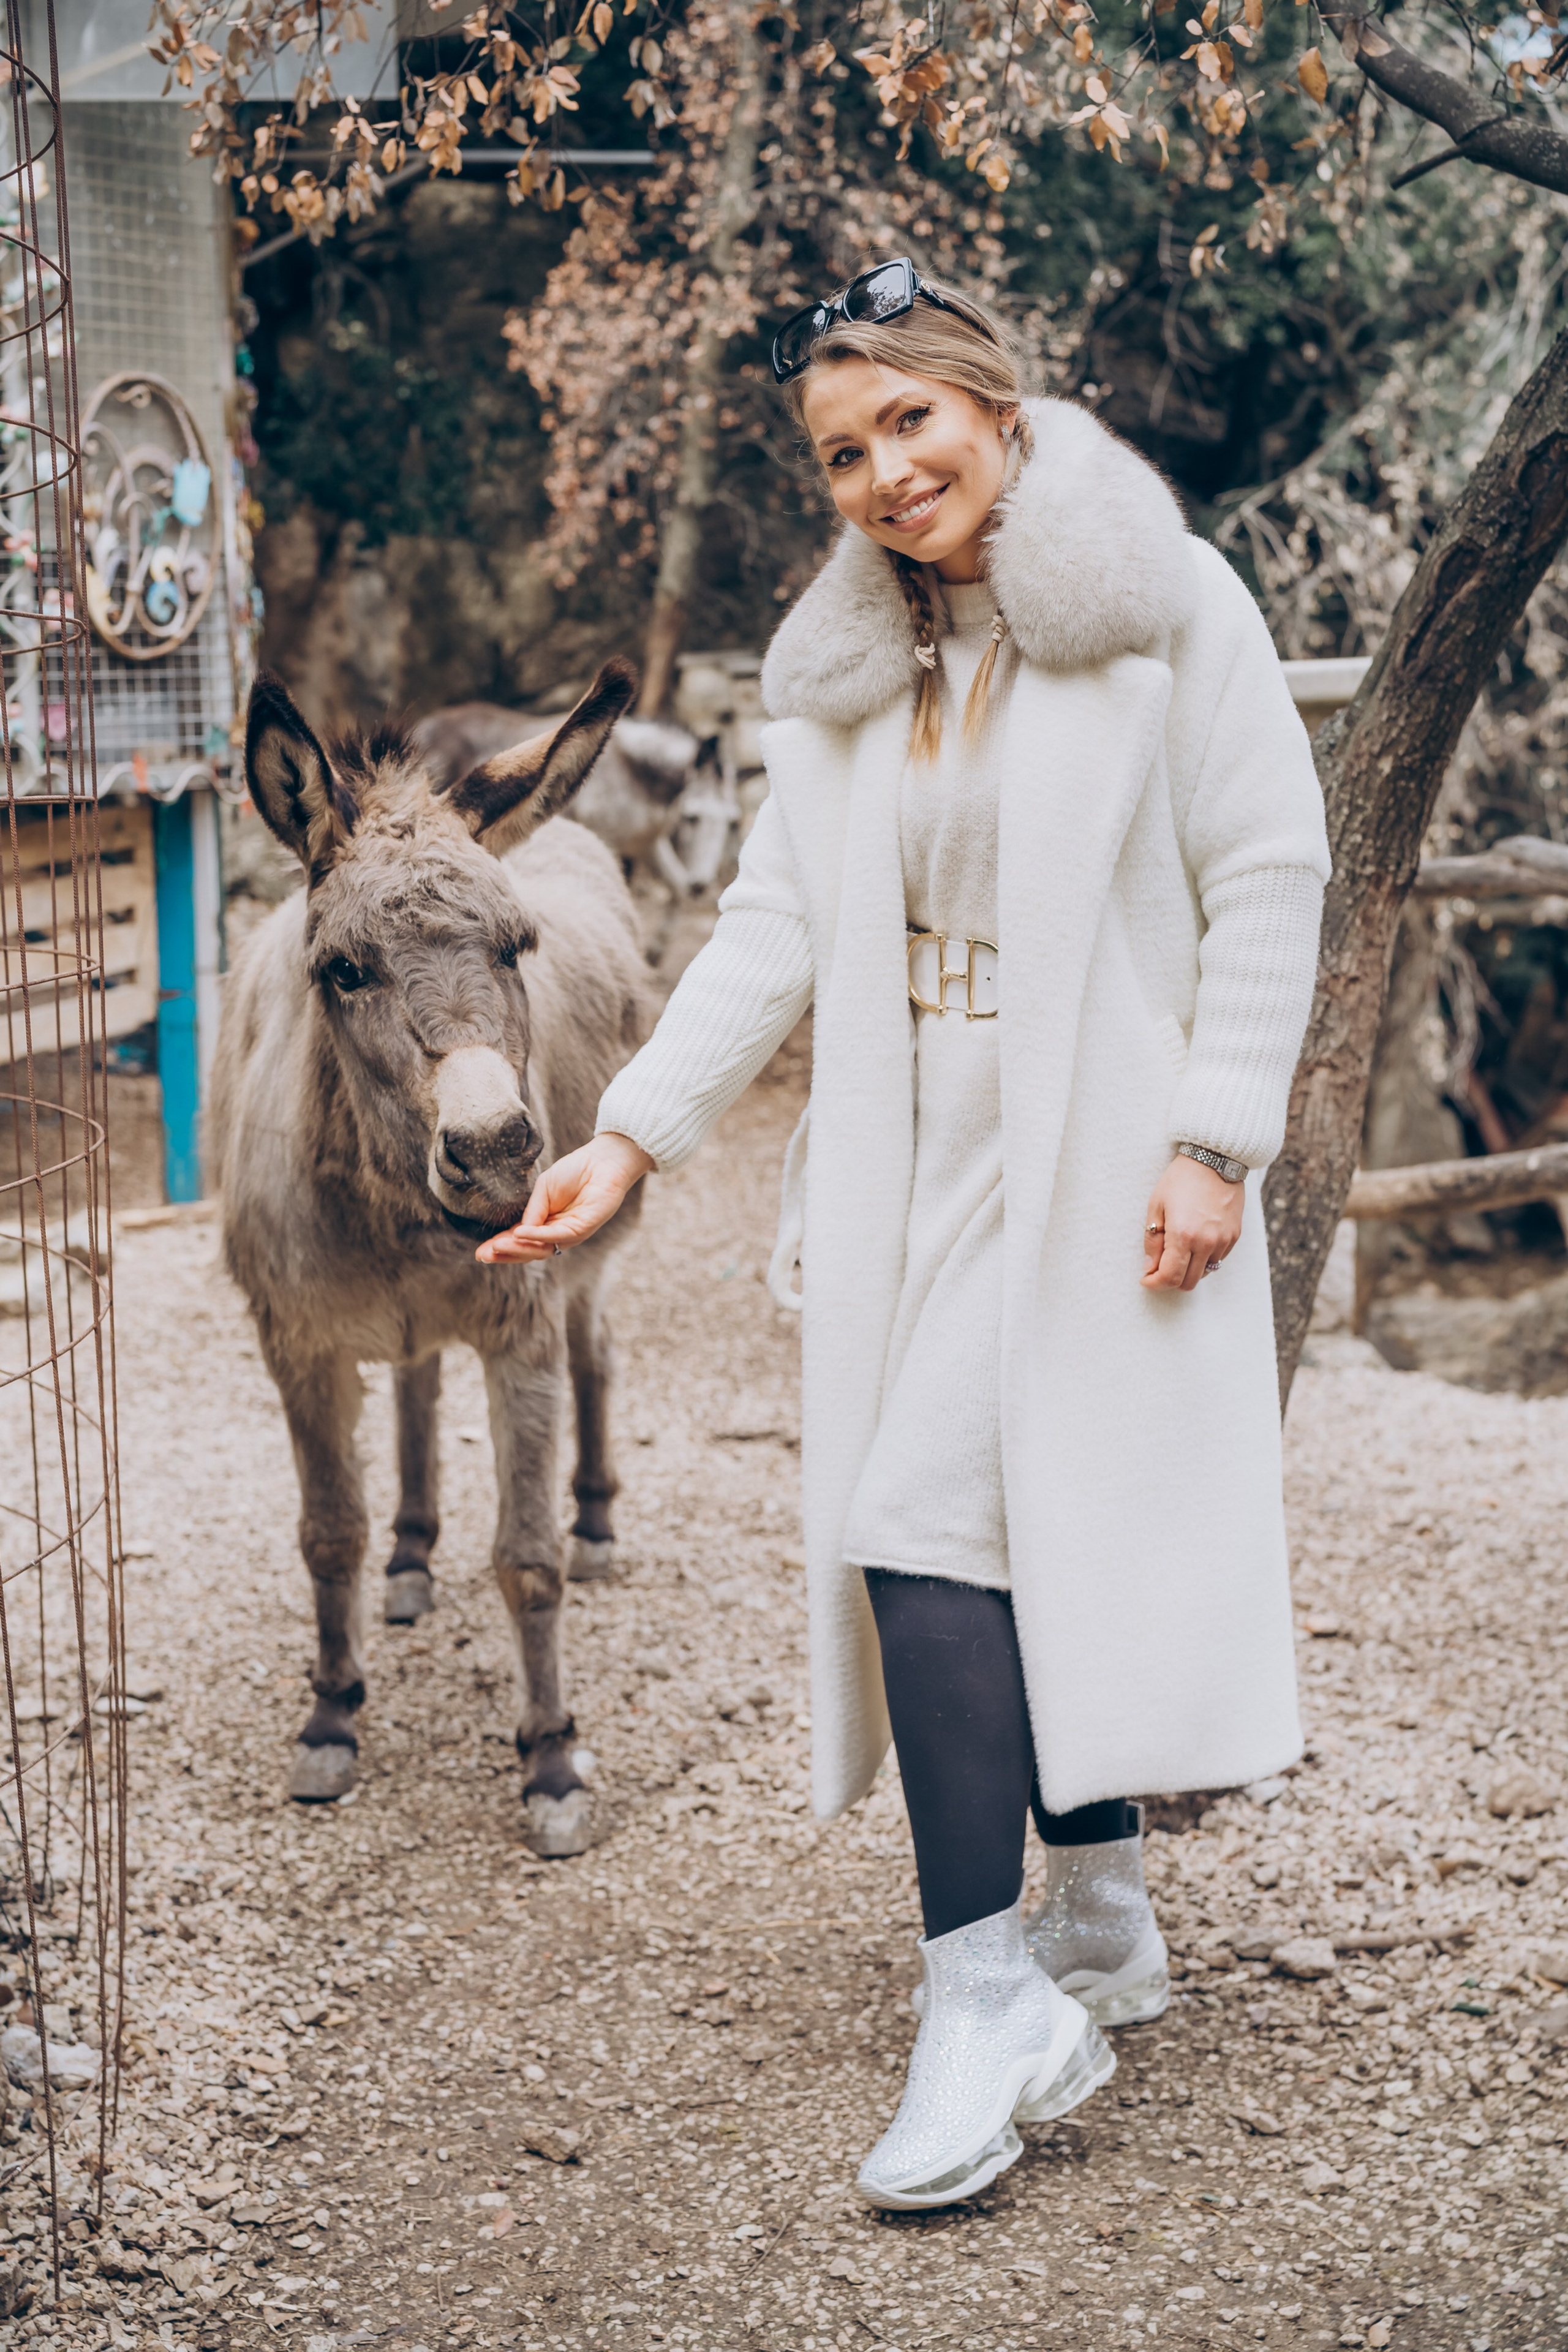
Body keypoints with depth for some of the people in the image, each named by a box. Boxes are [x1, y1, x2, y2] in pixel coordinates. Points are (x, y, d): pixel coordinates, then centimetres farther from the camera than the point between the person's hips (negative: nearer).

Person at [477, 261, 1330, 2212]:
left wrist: (1216, 1142, -12)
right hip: (911, 1170, 5)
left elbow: (1268, 881, -5)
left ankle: (992, 2000, -9)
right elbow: (776, 927, 9)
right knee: (1012, 1535, 7)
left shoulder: (1168, 605, -2)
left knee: (931, 1521, -15)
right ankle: (1094, 1928, 23)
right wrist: (635, 1132, -2)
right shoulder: (837, 670, 13)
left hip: (1097, 1166, -5)